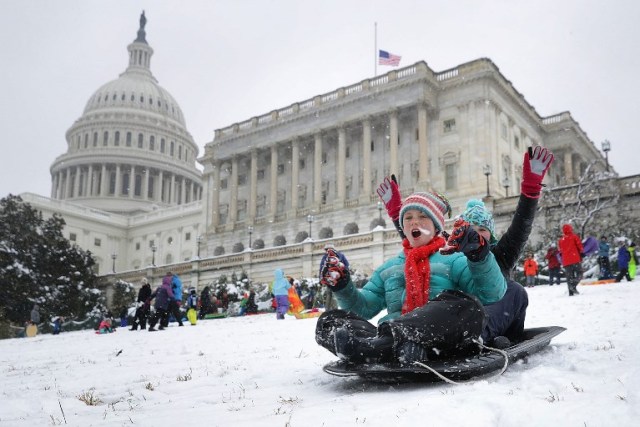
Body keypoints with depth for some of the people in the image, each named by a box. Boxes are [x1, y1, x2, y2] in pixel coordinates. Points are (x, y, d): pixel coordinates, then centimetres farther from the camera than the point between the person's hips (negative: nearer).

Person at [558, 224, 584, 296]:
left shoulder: (560, 240, 15)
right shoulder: (574, 237, 5)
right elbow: (580, 246, 0)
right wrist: (581, 254, 9)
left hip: (566, 262, 4)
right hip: (575, 260, -4)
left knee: (569, 277, 7)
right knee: (579, 274, 0)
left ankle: (571, 292, -1)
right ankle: (573, 285, -25)